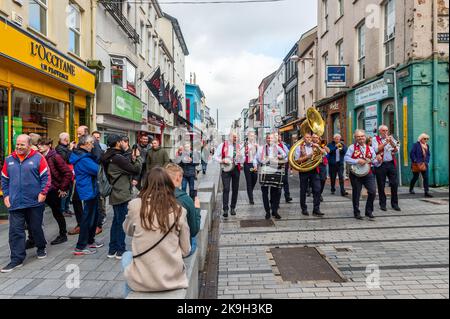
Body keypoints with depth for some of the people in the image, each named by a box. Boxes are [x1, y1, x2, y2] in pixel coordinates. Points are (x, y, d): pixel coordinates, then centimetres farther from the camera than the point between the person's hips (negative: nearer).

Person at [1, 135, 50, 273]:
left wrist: (43, 192, -12)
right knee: (15, 231, 1)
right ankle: (17, 259, 8)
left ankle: (41, 248, 34)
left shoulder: (38, 158, -4)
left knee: (36, 228, 11)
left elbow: (46, 177, -5)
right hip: (15, 203, 3)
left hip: (35, 202, -2)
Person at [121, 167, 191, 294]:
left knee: (126, 256, 30)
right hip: (173, 278, 2)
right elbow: (186, 250, 0)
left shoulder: (135, 205, -10)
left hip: (142, 281, -1)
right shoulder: (179, 210, -7)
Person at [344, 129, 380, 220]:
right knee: (356, 194, 6)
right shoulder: (352, 147, 0)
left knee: (373, 192, -6)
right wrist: (357, 161, -20)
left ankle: (369, 211, 12)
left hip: (368, 173, 3)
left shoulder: (370, 148, 11)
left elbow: (374, 162, 10)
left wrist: (378, 160, -12)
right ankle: (357, 213, 21)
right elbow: (346, 158, -11)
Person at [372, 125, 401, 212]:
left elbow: (397, 150, 5)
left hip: (391, 164, 3)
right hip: (380, 165, -3)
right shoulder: (375, 139, 4)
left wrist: (392, 143, -11)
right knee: (381, 186, 1)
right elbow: (376, 149, -12)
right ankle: (382, 204, 11)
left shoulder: (391, 139, 15)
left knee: (395, 184, 1)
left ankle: (394, 204, 12)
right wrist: (385, 142, -14)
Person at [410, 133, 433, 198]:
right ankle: (411, 189, 29)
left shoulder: (427, 146, 13)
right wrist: (415, 161, -17)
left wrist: (427, 162, 0)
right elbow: (412, 153, -11)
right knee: (416, 177, 7)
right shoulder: (416, 145, -6)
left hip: (424, 164, 5)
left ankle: (427, 192, -4)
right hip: (417, 164, -5)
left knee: (426, 178, -4)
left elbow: (428, 154, 15)